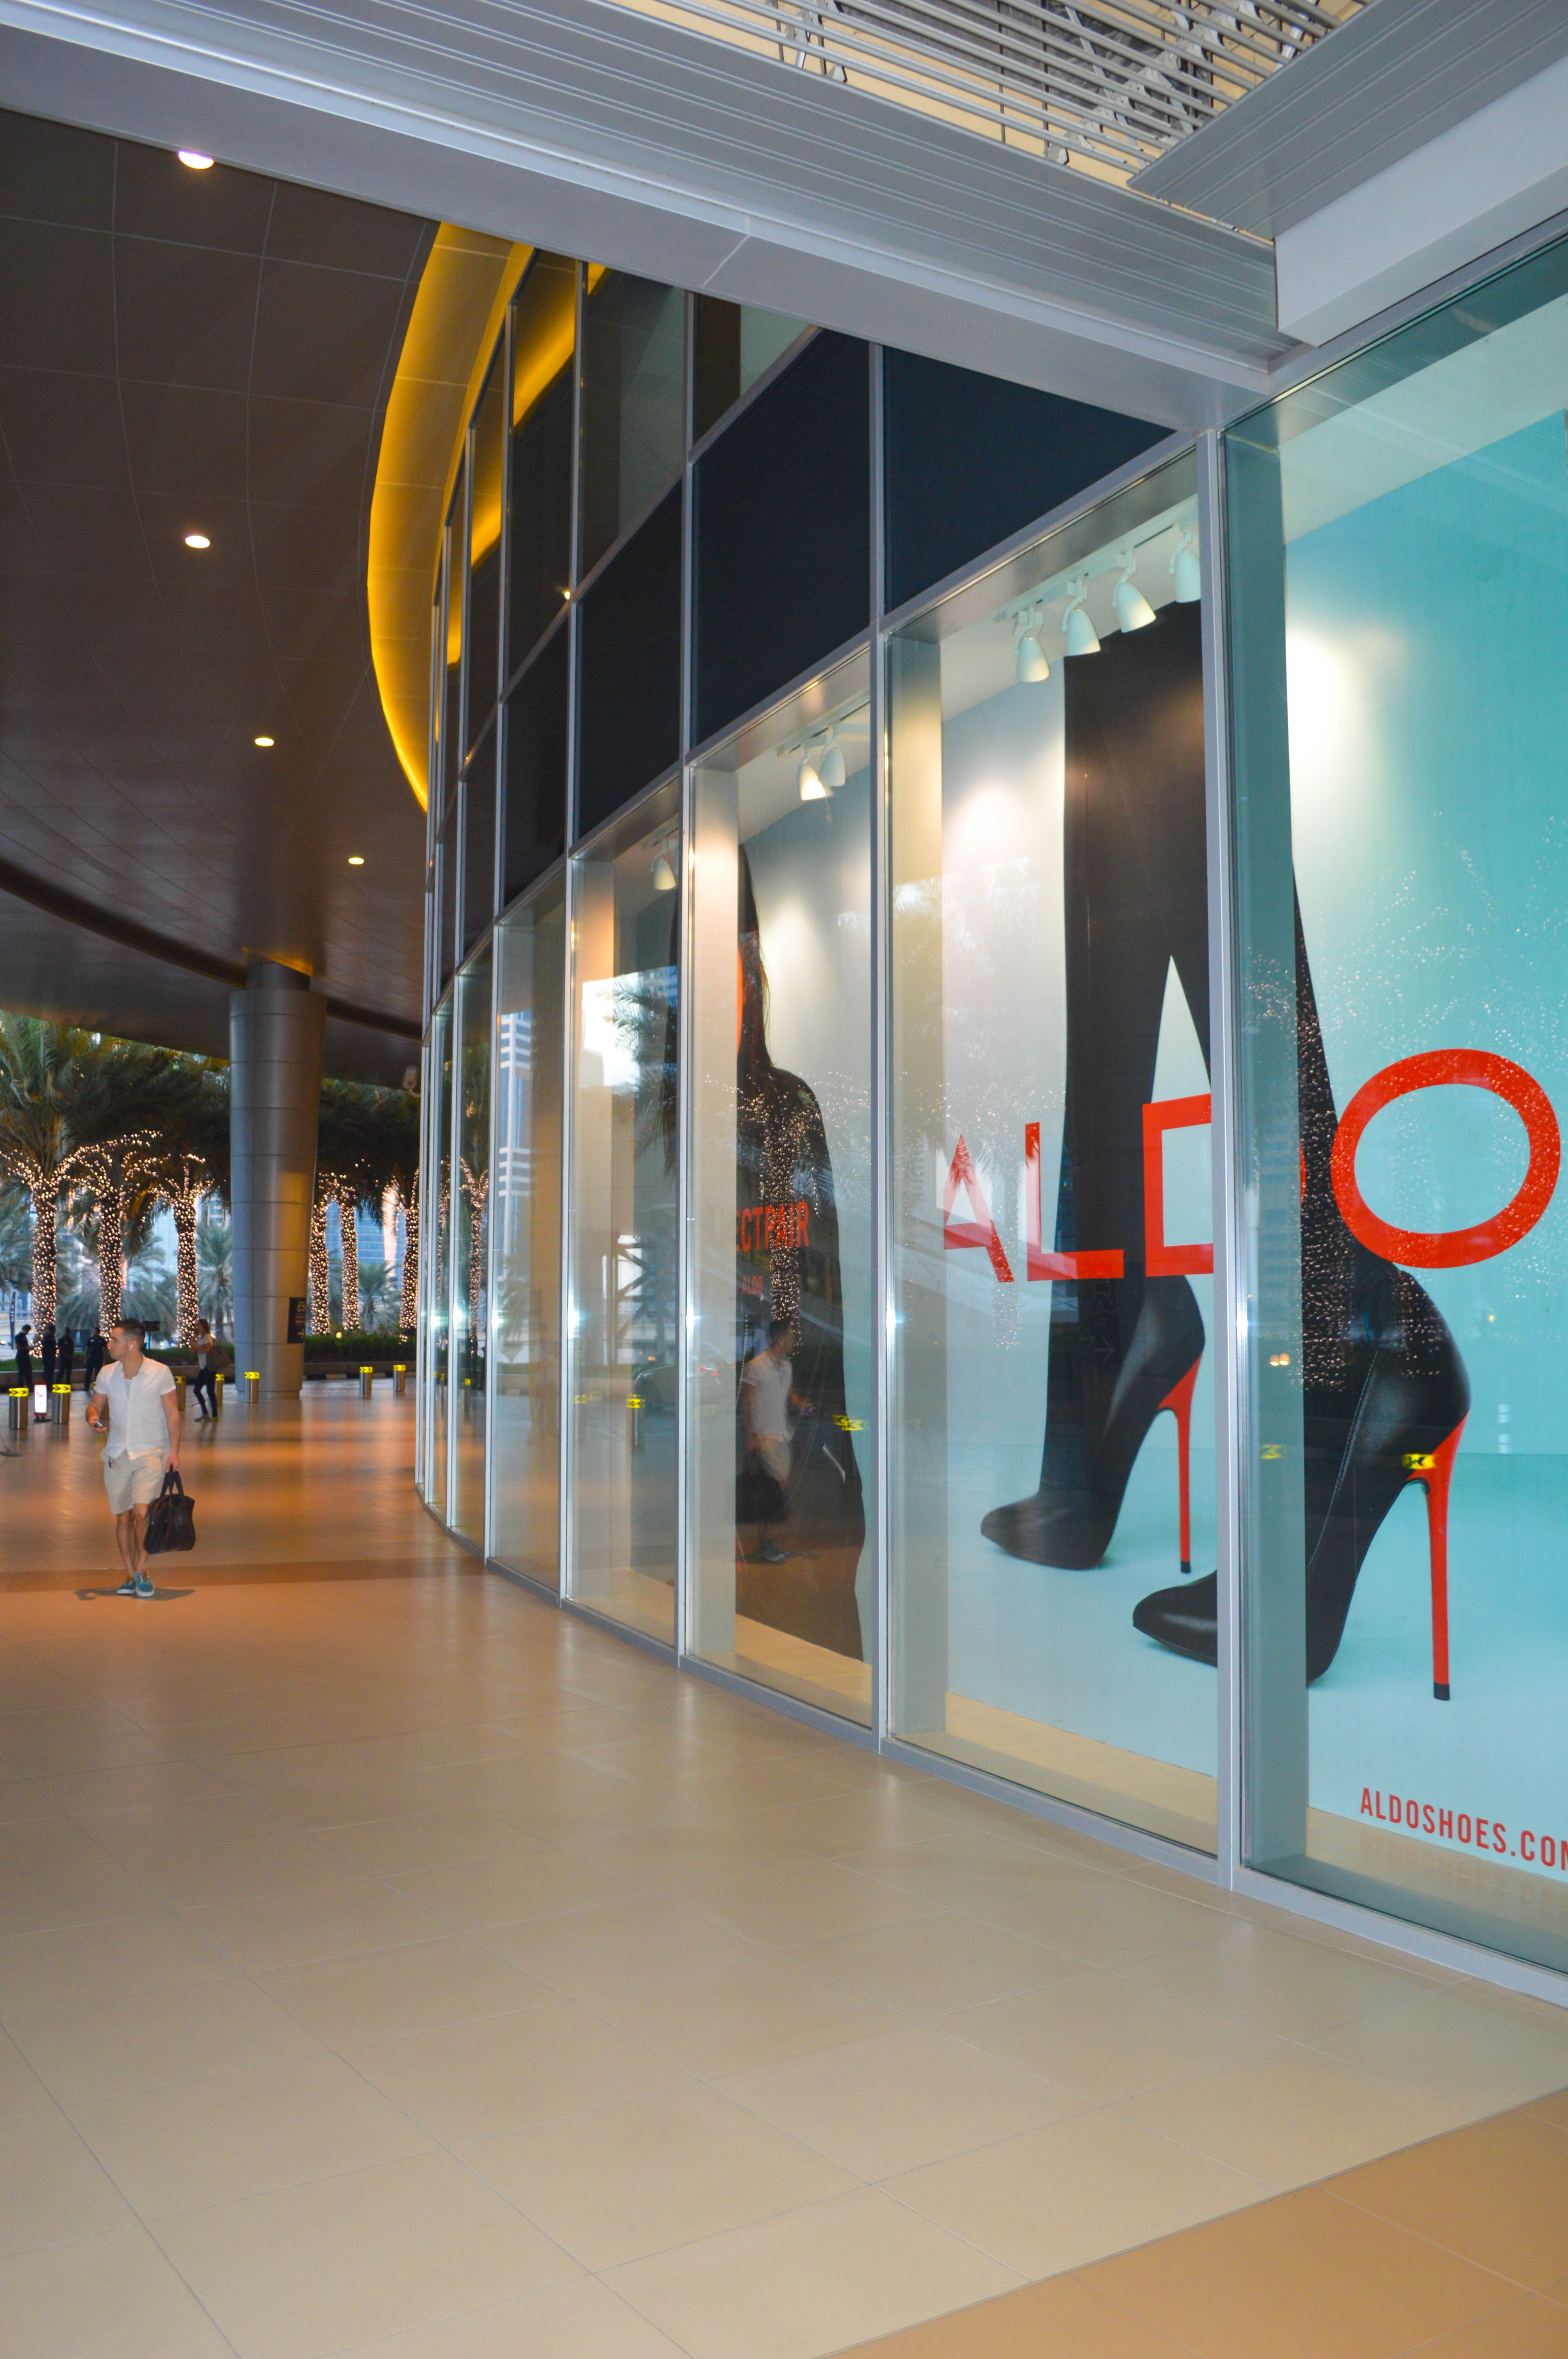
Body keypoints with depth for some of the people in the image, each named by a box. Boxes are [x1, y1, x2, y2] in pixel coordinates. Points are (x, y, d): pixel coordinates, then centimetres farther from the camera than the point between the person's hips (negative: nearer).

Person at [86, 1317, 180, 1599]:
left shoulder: (160, 1373, -7)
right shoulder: (107, 1374, 3)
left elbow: (173, 1413, -2)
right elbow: (95, 1404, 16)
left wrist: (174, 1450, -9)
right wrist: (94, 1417, -8)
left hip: (151, 1452, -4)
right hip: (118, 1453, 4)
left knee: (142, 1511, -18)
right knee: (123, 1517, 7)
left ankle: (142, 1570, -1)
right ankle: (130, 1576, 19)